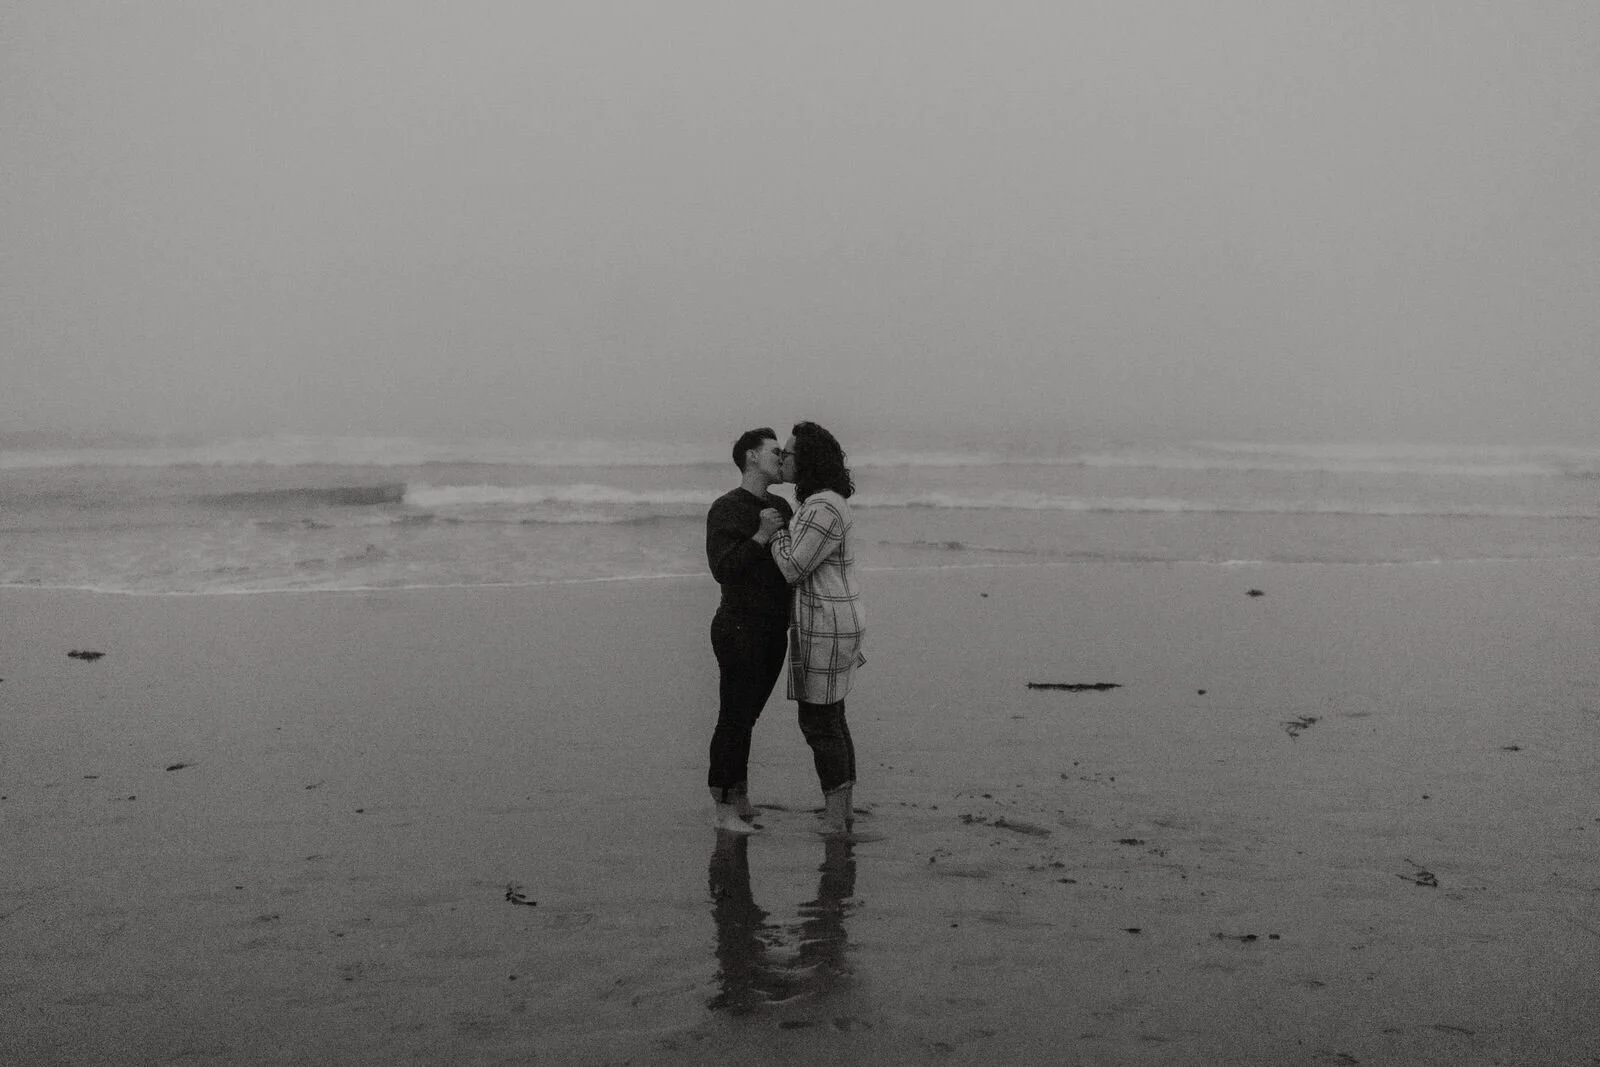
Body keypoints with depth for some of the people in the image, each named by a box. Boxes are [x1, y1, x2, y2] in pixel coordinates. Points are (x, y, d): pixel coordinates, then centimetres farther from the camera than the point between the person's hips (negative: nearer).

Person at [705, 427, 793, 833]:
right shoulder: (725, 509, -9)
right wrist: (762, 536, -20)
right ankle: (724, 808, 6)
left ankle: (739, 798, 22)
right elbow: (723, 569, -19)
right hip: (740, 628, -7)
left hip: (774, 629, 7)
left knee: (747, 716, 13)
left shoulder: (781, 507, 13)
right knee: (734, 719, -3)